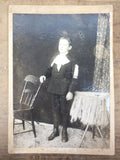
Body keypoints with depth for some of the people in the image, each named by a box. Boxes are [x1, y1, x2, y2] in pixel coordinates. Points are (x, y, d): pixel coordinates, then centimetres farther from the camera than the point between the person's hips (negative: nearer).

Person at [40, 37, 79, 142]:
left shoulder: (72, 60, -10)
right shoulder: (56, 58, 5)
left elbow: (74, 78, -10)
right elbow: (51, 69, 17)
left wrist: (71, 91, -14)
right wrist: (45, 76, -3)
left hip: (64, 90, -5)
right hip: (54, 88, 5)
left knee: (64, 111, 7)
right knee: (55, 109, 14)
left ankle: (64, 132, 25)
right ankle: (55, 130, 29)